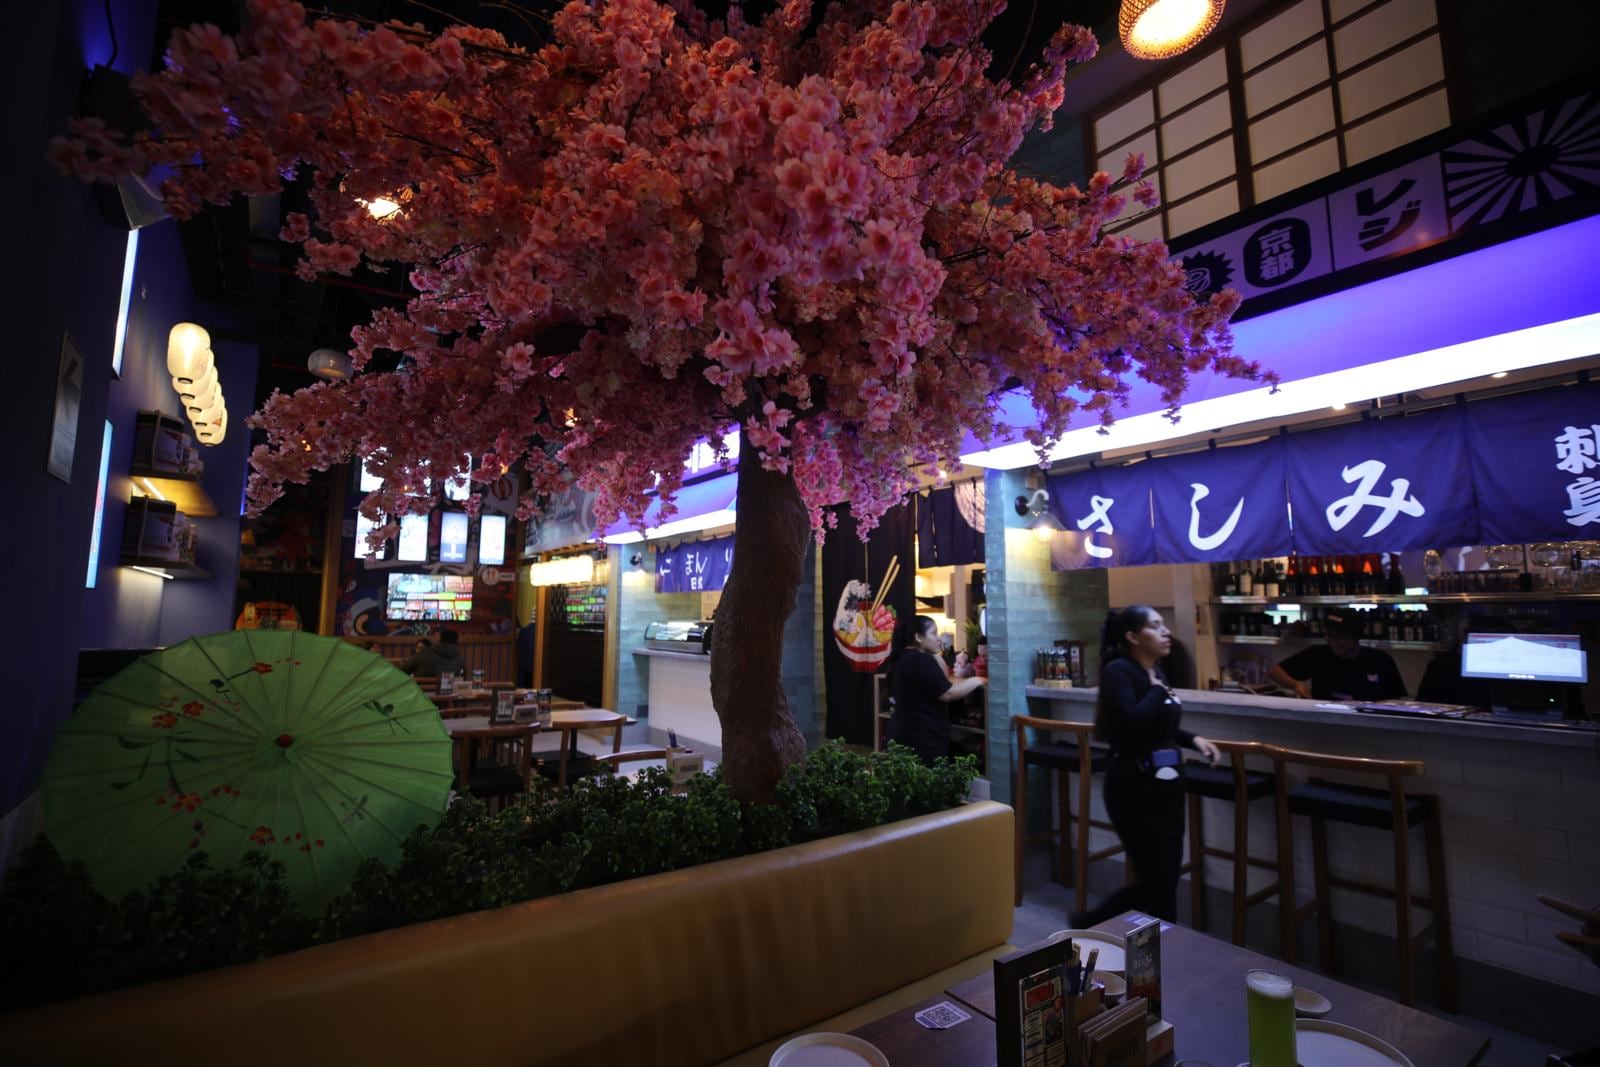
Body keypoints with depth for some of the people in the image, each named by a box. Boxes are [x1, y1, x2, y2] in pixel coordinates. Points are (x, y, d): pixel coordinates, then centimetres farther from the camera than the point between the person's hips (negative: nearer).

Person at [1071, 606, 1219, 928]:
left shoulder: (1154, 671, 9)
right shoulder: (1118, 671, -15)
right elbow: (1131, 724, -30)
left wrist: (1192, 739, 7)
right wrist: (1157, 689, -16)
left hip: (1166, 784, 9)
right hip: (1136, 788, -9)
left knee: (1163, 880, 16)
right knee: (1159, 885, 2)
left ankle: (1089, 924, 30)